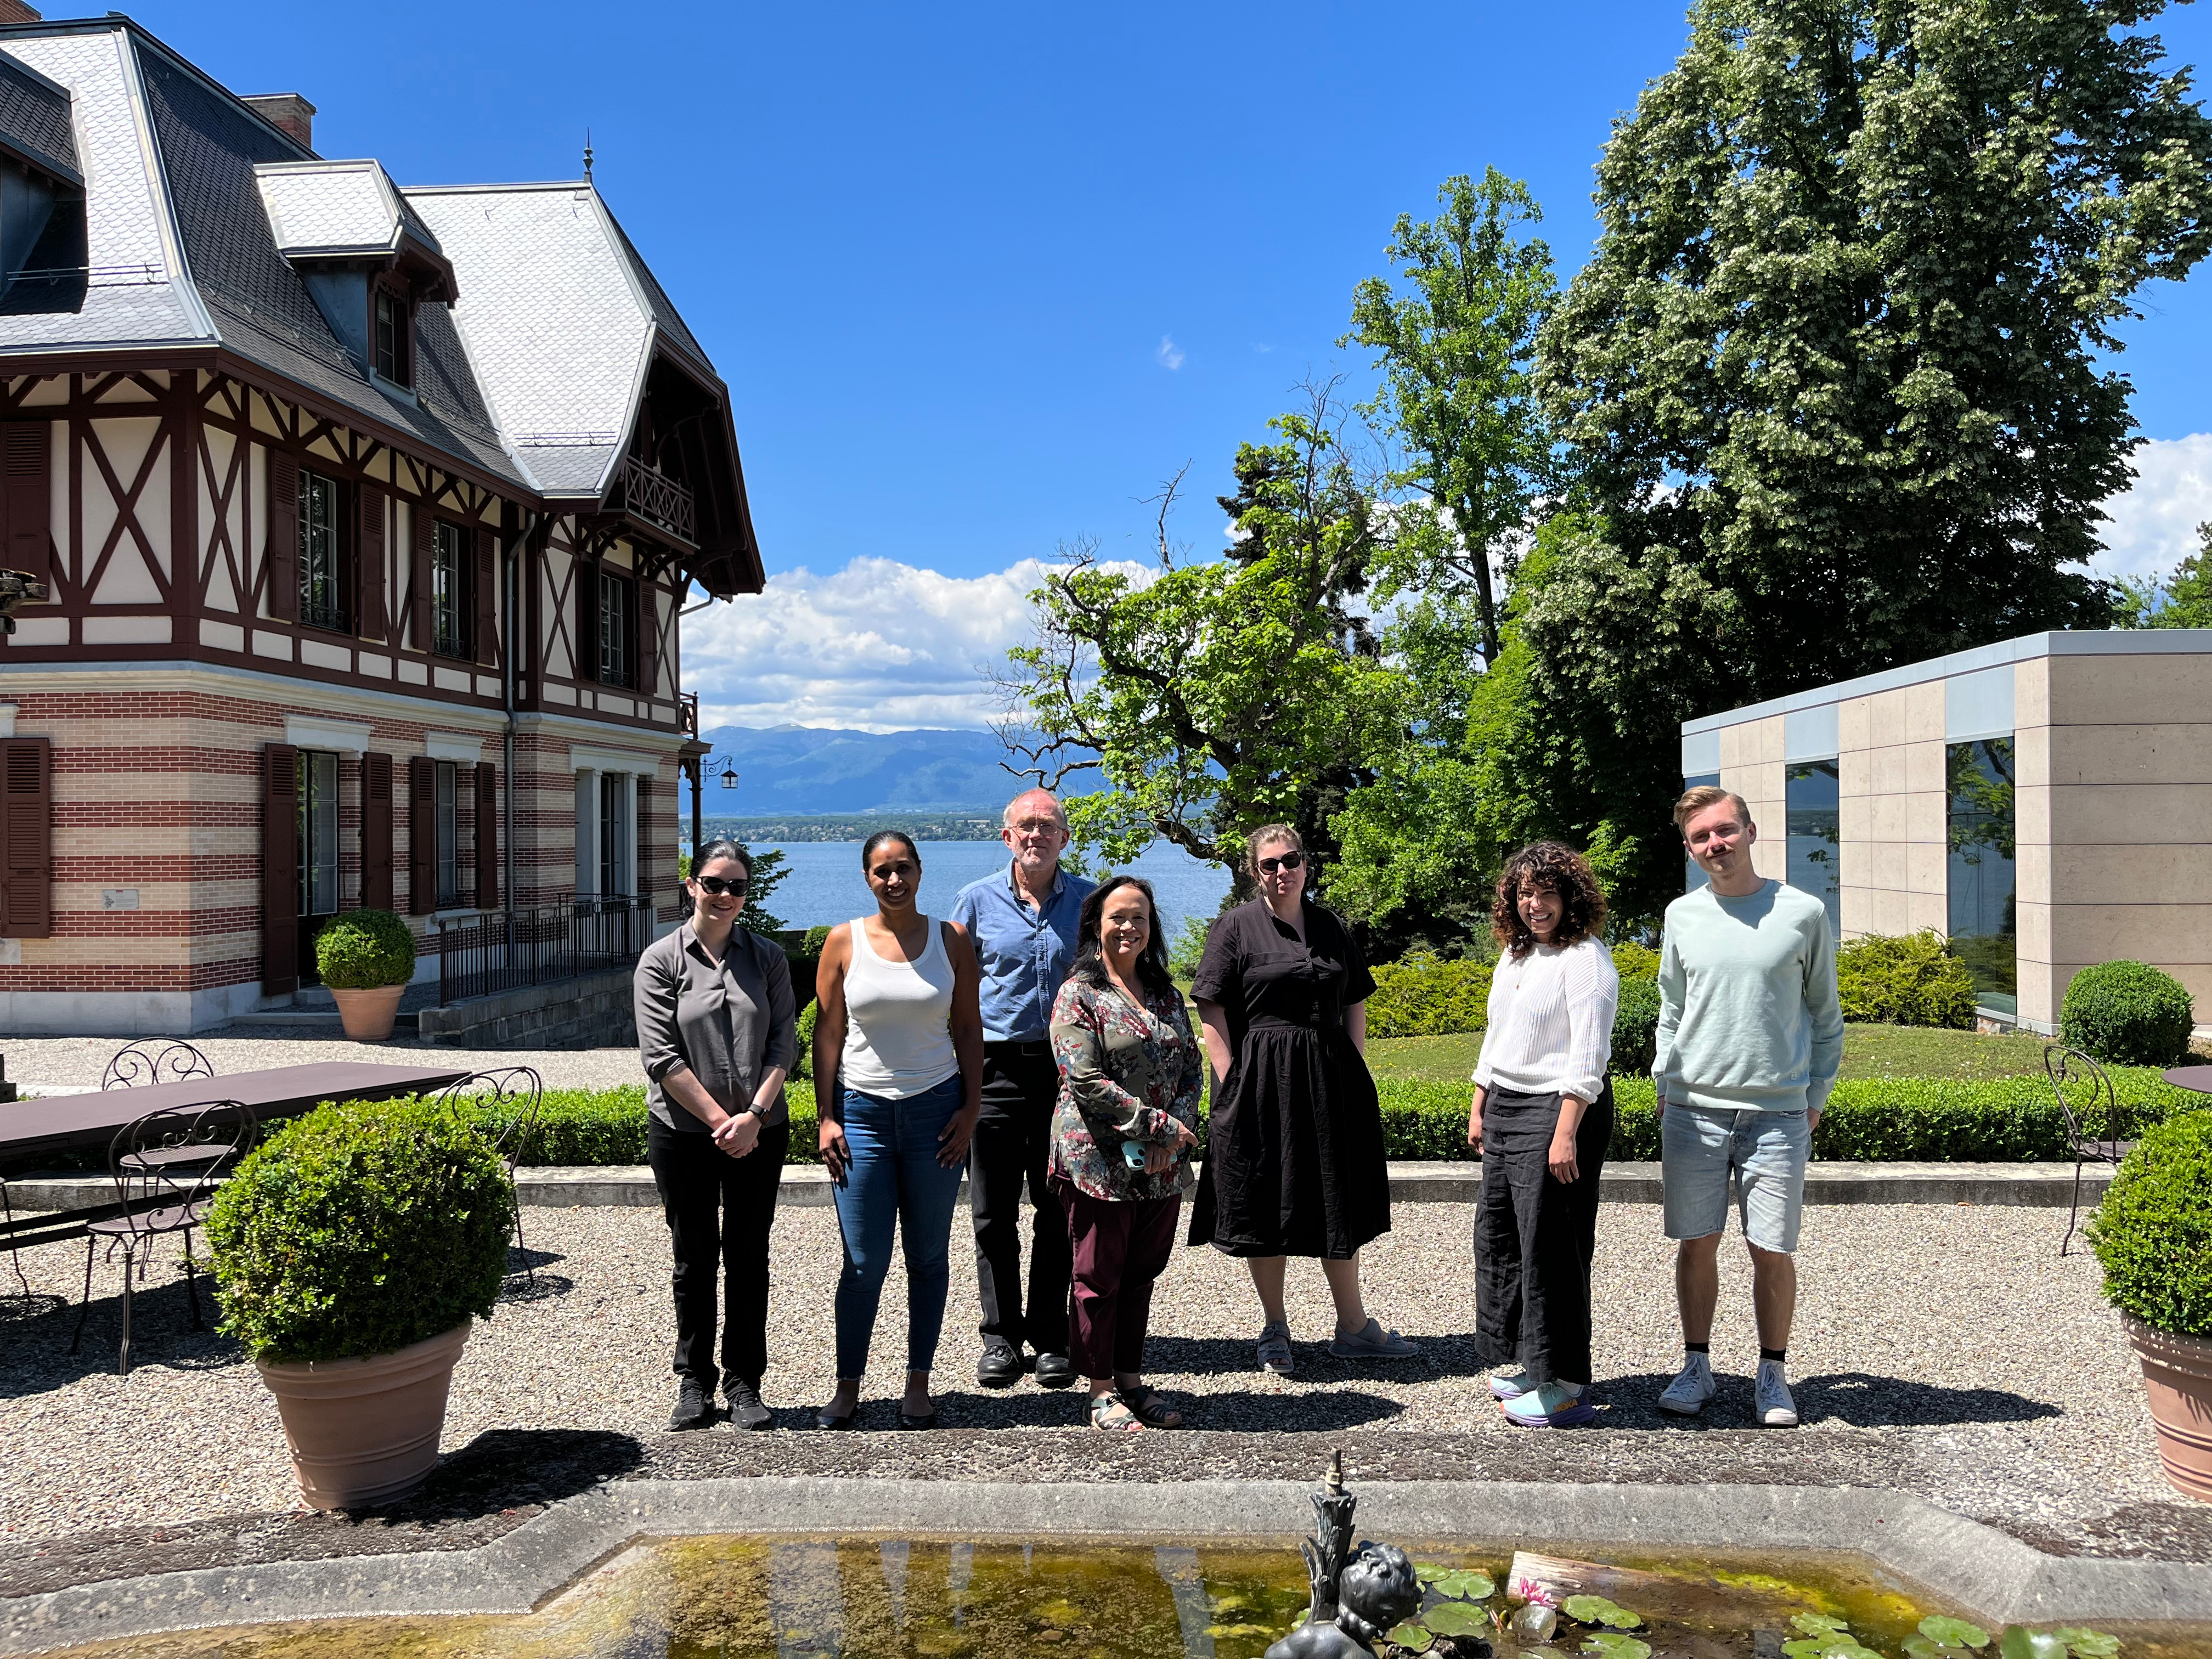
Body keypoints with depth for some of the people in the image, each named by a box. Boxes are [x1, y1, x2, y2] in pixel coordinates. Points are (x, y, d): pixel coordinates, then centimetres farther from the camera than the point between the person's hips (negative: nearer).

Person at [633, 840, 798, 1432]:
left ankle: (744, 1382, 18)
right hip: (684, 1132, -1)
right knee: (694, 1257, 8)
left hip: (759, 1133, 2)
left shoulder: (768, 958, 4)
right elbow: (661, 1057, -8)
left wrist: (753, 1116, -12)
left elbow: (785, 1044, 0)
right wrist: (719, 1120, -12)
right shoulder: (661, 960, -3)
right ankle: (694, 1381, 21)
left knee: (749, 1256, 7)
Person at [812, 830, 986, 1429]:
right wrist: (827, 1118, -2)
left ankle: (918, 1383, 20)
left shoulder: (951, 939, 3)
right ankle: (847, 1387, 15)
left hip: (935, 1109, 1)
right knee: (864, 1262, 0)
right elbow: (828, 1033, 2)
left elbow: (968, 1029, 5)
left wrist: (970, 1109, -1)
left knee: (929, 1256, 8)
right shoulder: (845, 942, 0)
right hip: (862, 1110, -1)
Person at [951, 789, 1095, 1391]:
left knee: (1060, 1211, 6)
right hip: (996, 1066, 0)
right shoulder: (977, 900, 4)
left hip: (1067, 1069, 0)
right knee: (993, 1212, 4)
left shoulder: (1088, 901, 6)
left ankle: (1051, 1337, 17)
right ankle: (1001, 1336, 16)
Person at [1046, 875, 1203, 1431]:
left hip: (1162, 1168, 5)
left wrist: (1174, 1138, -7)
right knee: (1099, 1278, 4)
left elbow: (1193, 1068, 9)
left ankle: (1131, 1379, 26)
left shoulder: (1166, 994, 11)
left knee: (1141, 1274, 13)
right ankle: (1102, 1391, 16)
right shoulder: (1079, 994, -7)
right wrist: (1161, 1125, -16)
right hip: (1099, 1165, -5)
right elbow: (1086, 1081, -15)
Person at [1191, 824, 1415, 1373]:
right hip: (1261, 1084, -4)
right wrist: (1233, 1084, -14)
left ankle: (1353, 1327, 23)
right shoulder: (1234, 927, -3)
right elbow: (1212, 1012, -7)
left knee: (1339, 1204, 11)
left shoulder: (1330, 927, 11)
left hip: (1331, 1082, 4)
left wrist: (1353, 1072, 6)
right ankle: (1275, 1331, 19)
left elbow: (1355, 1004, 15)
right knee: (1265, 1204, 3)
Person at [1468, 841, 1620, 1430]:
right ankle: (1522, 1363, 24)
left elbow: (1587, 1057, -17)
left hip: (1557, 1110, -9)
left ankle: (1564, 1387, 4)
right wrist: (1479, 1109, 20)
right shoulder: (1514, 955, 15)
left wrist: (1566, 1133, -22)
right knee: (1498, 1233, 11)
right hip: (1504, 1108, 9)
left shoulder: (1586, 960, -11)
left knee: (1549, 1243, -5)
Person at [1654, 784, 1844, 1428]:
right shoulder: (1683, 915, 6)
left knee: (1774, 1251, 3)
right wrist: (1666, 1085, 10)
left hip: (1779, 1114, -2)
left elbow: (1826, 1015, 7)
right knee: (1696, 1243, 8)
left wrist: (1817, 1096, 3)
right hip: (1693, 1110, 2)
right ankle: (1696, 1367, 22)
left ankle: (1772, 1376, 20)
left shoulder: (1803, 914, -1)